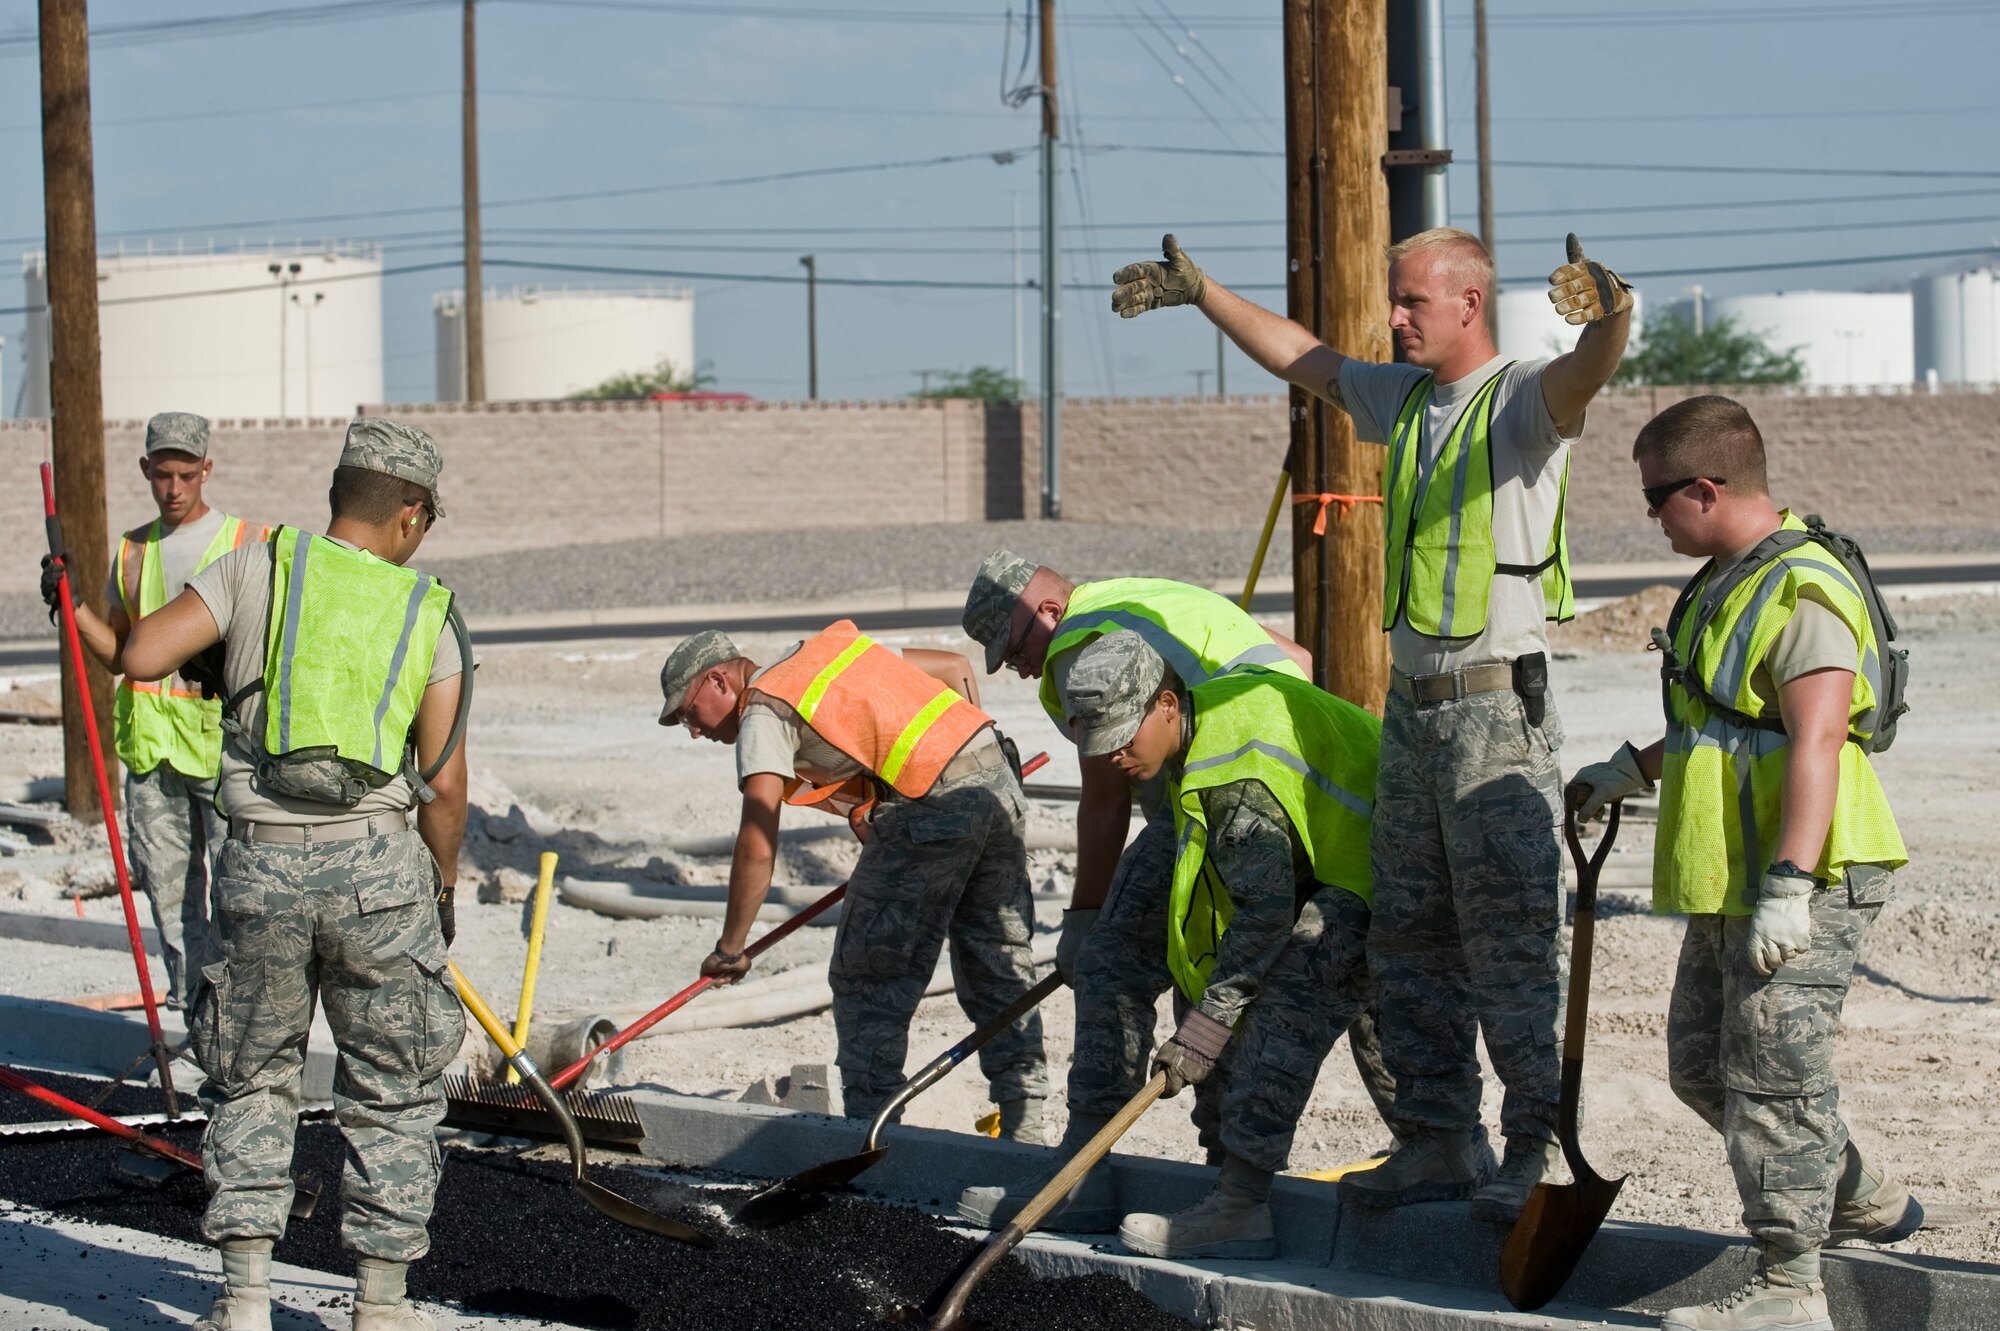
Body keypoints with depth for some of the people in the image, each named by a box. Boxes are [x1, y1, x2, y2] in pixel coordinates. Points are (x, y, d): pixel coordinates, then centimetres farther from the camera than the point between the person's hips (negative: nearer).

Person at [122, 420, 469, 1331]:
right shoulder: (427, 613, 5)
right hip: (377, 862, 0)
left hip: (259, 863, 1)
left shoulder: (257, 568, 3)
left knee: (252, 1078, 16)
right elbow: (444, 781, 2)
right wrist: (443, 886, 17)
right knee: (392, 1089, 12)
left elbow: (141, 657, -7)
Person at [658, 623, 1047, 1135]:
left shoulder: (763, 717, -1)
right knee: (1001, 969, 13)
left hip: (931, 806, -9)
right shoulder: (827, 647, 23)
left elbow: (757, 844, -12)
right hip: (1000, 779, 9)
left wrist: (730, 948, -6)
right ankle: (1023, 1122, 13)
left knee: (867, 975, 2)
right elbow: (956, 666, 32)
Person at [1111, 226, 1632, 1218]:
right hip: (1411, 707, 8)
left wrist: (1607, 316, -55)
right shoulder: (1401, 398, 14)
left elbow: (1586, 373, -33)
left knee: (1509, 943, -8)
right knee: (1408, 939, 10)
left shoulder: (1523, 400, -10)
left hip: (1498, 710, -8)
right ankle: (1442, 1143, 16)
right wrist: (1199, 292, 29)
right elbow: (1296, 355, 28)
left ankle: (1533, 1150, -2)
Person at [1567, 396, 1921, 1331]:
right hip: (1733, 888, 11)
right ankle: (1862, 1201, 32)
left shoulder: (1801, 593, -18)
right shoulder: (1729, 582, 15)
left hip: (1803, 885, -11)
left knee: (1772, 1075, -7)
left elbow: (1817, 740, -25)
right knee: (1703, 1062, 17)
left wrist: (1788, 885, -30)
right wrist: (1632, 771, 35)